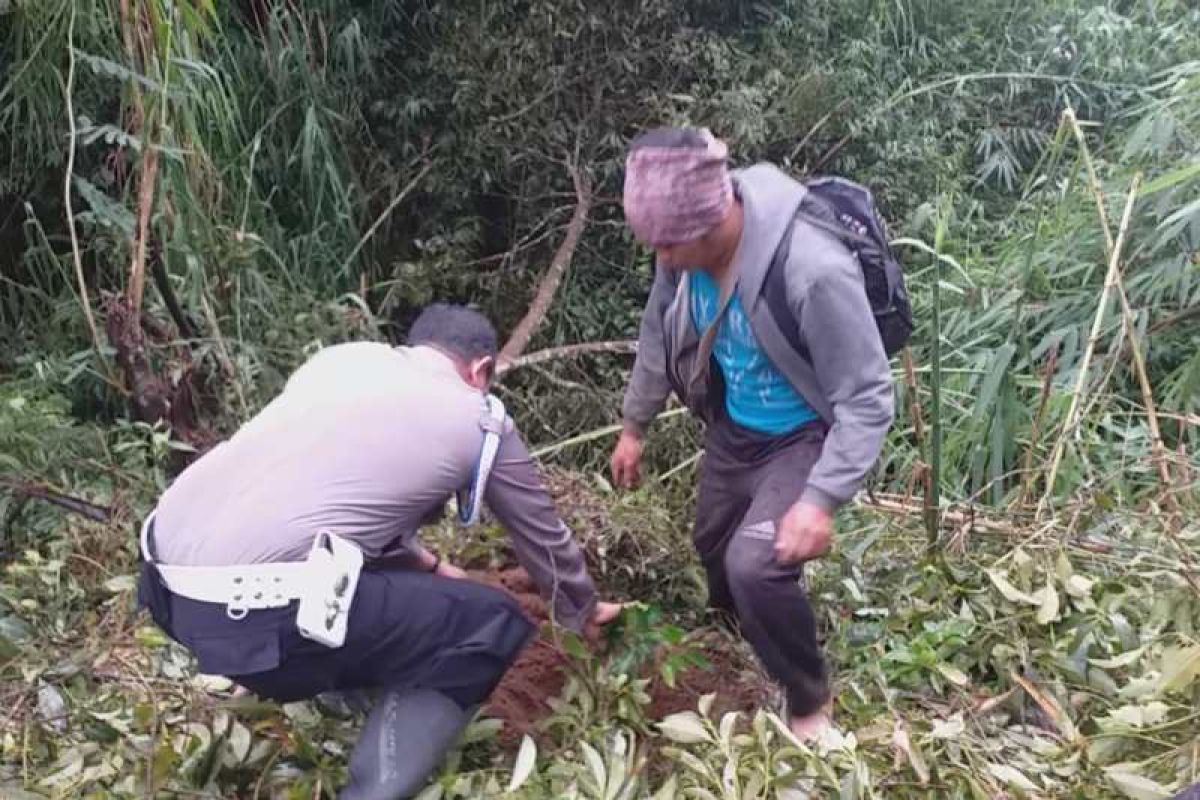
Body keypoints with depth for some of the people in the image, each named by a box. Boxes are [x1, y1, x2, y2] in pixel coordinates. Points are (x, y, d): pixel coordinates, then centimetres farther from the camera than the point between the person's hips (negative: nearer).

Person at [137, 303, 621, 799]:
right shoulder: (482, 422, 7)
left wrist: (425, 564, 43)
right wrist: (583, 611, 41)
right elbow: (543, 536, 22)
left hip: (163, 579, 7)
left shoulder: (343, 357, 20)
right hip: (249, 613, -7)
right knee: (490, 625, 6)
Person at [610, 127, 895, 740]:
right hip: (733, 426, 7)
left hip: (804, 436, -7)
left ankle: (810, 700, 7)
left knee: (754, 566, -23)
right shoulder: (686, 242, -16)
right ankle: (739, 648, 54)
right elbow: (660, 333, 4)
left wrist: (823, 499, -34)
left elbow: (867, 399, -28)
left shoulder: (814, 269, -37)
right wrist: (633, 426, 12)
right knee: (713, 545, 21)